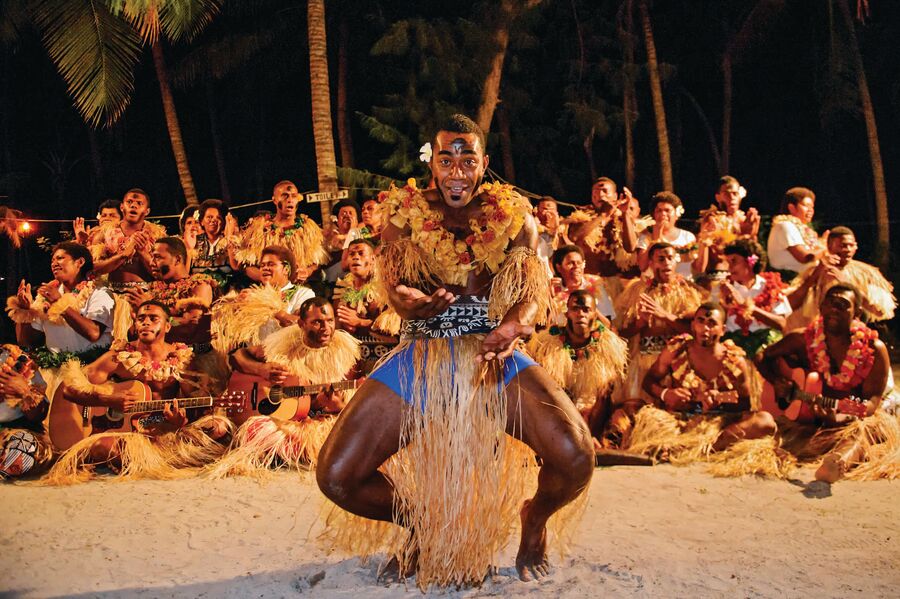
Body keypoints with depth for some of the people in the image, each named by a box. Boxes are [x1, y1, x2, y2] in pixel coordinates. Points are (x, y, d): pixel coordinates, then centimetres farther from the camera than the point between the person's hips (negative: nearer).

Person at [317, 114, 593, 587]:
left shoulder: (513, 215, 3)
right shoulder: (405, 213, 4)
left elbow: (537, 292, -9)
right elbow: (394, 288, -9)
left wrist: (511, 326, -34)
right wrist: (415, 302, -36)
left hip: (494, 354, -1)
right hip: (421, 357, 1)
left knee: (575, 458, -26)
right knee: (336, 477, -15)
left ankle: (535, 519, 14)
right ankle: (420, 522, 20)